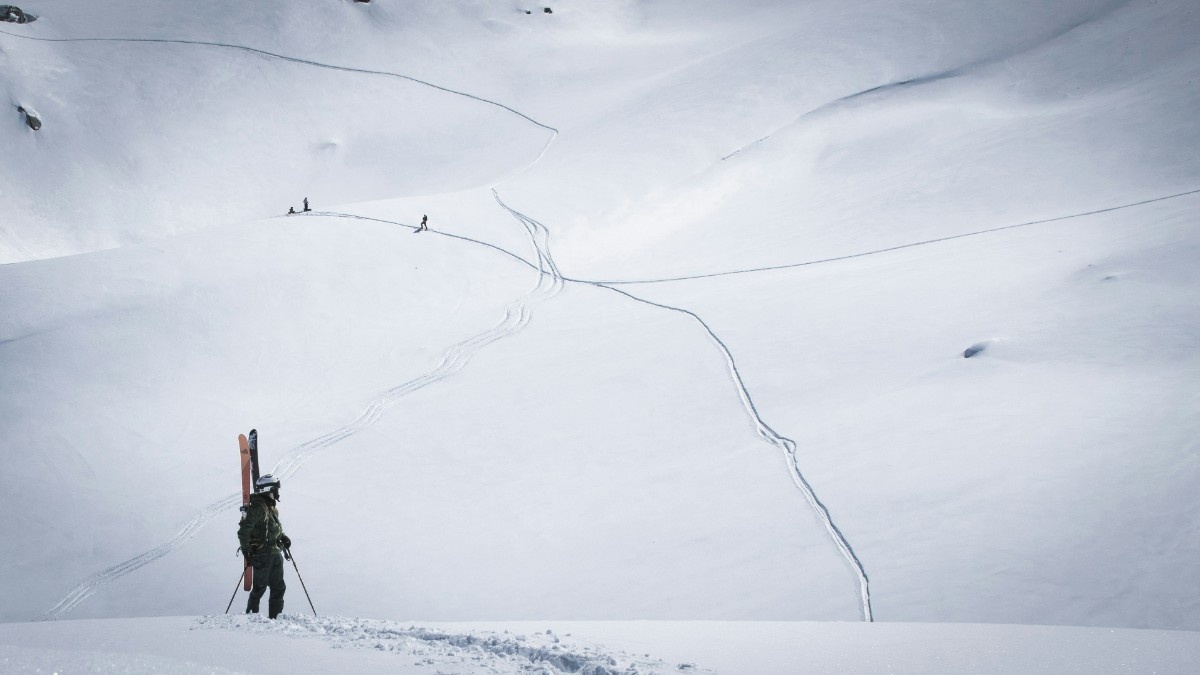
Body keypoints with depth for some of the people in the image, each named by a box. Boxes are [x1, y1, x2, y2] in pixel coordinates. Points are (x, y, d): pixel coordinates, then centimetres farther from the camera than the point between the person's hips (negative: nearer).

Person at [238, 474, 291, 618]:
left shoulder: (271, 507, 12)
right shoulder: (258, 508, -16)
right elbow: (243, 531, -20)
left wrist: (283, 537, 10)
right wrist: (247, 553, -21)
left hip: (275, 554, 9)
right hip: (262, 555, -9)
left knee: (279, 587, 9)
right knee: (260, 588, -1)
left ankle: (275, 617, 14)